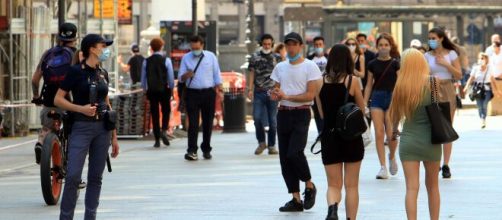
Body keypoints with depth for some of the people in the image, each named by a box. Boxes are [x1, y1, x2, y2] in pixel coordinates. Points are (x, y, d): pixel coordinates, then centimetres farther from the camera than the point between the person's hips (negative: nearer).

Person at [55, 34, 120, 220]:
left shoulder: (103, 74, 12)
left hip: (102, 128, 6)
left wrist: (114, 136, 18)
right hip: (81, 127, -6)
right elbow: (58, 99, -5)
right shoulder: (76, 71, -5)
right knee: (73, 176, -11)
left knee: (96, 177, 6)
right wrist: (81, 109, -17)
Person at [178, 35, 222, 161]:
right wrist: (186, 75, -17)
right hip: (192, 93, -1)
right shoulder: (186, 58, 6)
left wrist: (219, 90, 1)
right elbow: (180, 78, 6)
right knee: (193, 123, -10)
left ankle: (206, 150, 18)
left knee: (208, 122, 6)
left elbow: (217, 75, 8)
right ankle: (192, 151, -14)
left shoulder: (211, 56, 5)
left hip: (208, 93, 1)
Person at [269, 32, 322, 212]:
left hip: (301, 114, -6)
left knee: (294, 153, -20)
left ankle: (309, 186, 5)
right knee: (284, 157, 2)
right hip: (283, 114, 6)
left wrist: (286, 96, -18)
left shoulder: (310, 67, -4)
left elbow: (310, 95, -10)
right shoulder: (280, 67, 14)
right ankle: (296, 200, 8)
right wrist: (275, 95, -4)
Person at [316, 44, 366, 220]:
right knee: (351, 185, 10)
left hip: (329, 137, 2)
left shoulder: (321, 82, -1)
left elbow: (322, 113, 7)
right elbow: (362, 110, 1)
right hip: (352, 138, -2)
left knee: (333, 184, 7)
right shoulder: (351, 81, -9)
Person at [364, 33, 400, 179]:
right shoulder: (373, 64, 7)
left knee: (391, 134, -8)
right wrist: (364, 104, 6)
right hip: (377, 98, 2)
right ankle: (383, 167, 0)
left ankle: (392, 156, 24)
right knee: (379, 134, -4)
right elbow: (369, 85, 11)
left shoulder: (395, 64, 1)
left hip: (392, 98, -2)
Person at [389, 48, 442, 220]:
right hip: (429, 140, 0)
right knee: (432, 186, 16)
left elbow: (394, 116, 2)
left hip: (408, 140, 0)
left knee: (412, 188, 0)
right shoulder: (430, 82, -9)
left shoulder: (401, 86, -5)